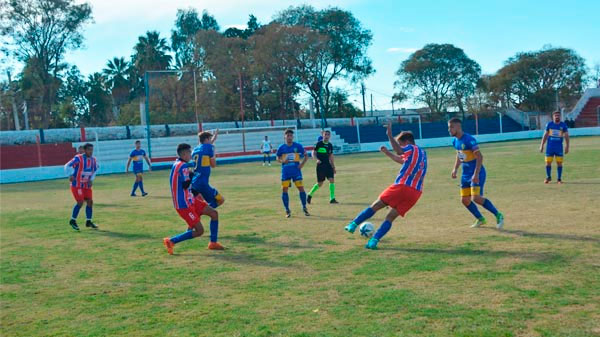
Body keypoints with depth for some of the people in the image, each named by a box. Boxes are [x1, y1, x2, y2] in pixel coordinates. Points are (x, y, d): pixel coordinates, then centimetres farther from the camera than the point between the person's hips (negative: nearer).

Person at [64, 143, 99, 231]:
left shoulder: (93, 160, 3)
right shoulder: (78, 158, -15)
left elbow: (95, 170, 18)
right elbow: (67, 166, -15)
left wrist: (91, 180, 5)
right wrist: (70, 175, -29)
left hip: (87, 185, 6)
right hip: (77, 185, -6)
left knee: (90, 202, 1)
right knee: (80, 202, -14)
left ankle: (88, 222, 13)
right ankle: (73, 221, 3)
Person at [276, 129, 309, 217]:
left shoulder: (298, 146, -1)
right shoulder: (281, 147, 1)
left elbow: (305, 156, 8)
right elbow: (278, 158, 10)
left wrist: (302, 163, -8)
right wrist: (283, 161, -11)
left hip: (296, 170, -1)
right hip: (285, 171, 1)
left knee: (301, 188, -4)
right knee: (284, 190, -1)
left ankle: (304, 208, 13)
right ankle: (287, 210, 11)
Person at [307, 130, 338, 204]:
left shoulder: (330, 145, 9)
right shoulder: (319, 143, -5)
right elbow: (313, 153, -1)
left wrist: (333, 167, 17)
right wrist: (317, 159, -20)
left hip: (328, 165, 4)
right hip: (320, 165, -4)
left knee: (332, 180, -9)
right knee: (320, 183, 0)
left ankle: (332, 198, -2)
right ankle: (310, 194, 23)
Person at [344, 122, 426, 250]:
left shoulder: (411, 148, 1)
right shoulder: (422, 153, 25)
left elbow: (399, 151, -21)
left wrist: (389, 135, -21)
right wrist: (387, 152, 30)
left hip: (402, 186, -7)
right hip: (415, 192, 7)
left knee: (375, 205, 7)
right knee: (391, 217, 7)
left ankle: (353, 224, 12)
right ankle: (374, 241, -4)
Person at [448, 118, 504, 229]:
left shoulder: (469, 140, -20)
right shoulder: (455, 141, 5)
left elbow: (479, 156, -22)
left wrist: (476, 174, -28)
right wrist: (455, 169, 14)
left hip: (476, 173, -8)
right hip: (466, 174, 9)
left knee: (476, 198, -19)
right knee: (465, 200, 8)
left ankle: (498, 215, -4)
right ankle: (480, 219, 26)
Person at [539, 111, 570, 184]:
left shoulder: (563, 125, 1)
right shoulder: (549, 124, 4)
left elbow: (566, 136, 3)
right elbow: (545, 135, 9)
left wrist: (567, 147, -4)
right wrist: (541, 145, 5)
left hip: (559, 147, -1)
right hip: (550, 147, 1)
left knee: (559, 163, -2)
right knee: (548, 162, 2)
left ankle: (559, 179, 9)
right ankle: (548, 177, 19)